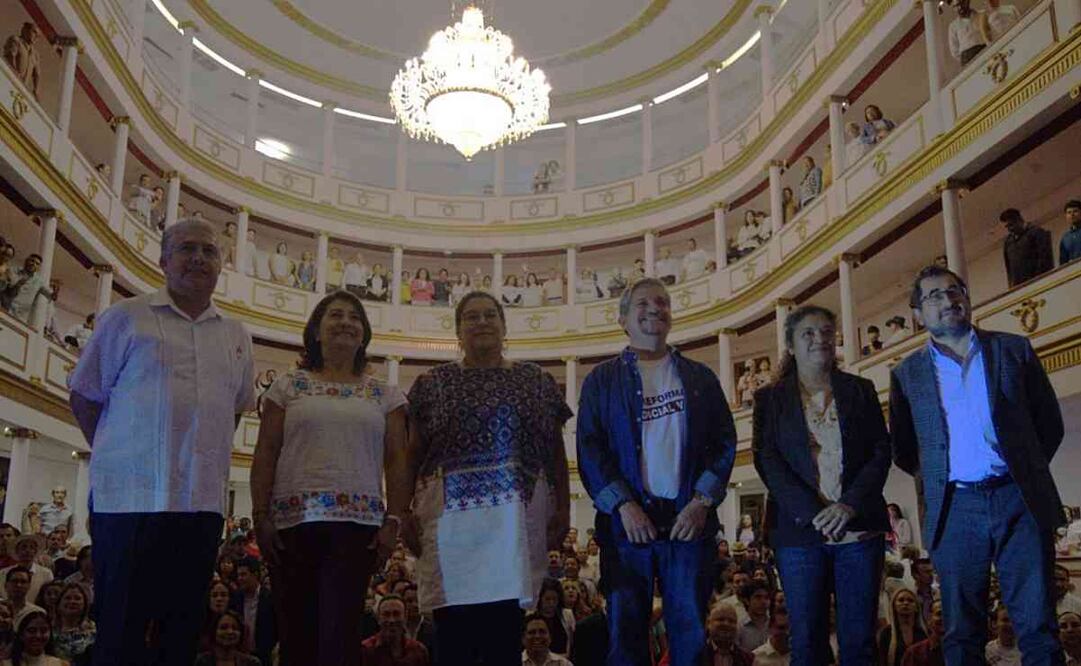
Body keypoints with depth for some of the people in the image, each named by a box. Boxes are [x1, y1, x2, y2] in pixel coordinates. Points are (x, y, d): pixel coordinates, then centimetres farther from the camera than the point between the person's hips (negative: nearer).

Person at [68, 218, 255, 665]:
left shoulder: (237, 336, 13)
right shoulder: (126, 318, 2)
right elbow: (84, 397, 5)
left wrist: (209, 459, 11)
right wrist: (118, 457, 1)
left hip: (203, 501, 4)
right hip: (131, 497, -4)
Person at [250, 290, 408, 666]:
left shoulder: (384, 394, 12)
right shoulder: (289, 385, 11)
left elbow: (396, 460, 8)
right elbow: (265, 455, 7)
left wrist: (393, 521, -2)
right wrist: (260, 515, -2)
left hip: (357, 523, 0)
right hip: (293, 521, 0)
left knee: (339, 633, -7)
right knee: (296, 631, 2)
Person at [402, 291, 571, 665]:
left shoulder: (537, 382, 13)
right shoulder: (433, 383, 10)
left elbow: (556, 452, 11)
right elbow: (413, 455, 7)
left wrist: (563, 510, 2)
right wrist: (406, 513, -2)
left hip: (516, 513, 1)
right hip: (451, 512, -1)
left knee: (506, 627, 1)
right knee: (453, 625, -4)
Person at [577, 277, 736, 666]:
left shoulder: (700, 378, 15)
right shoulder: (601, 381, 10)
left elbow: (725, 441, 8)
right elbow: (589, 448, 1)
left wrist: (702, 501, -5)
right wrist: (624, 504, -11)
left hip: (690, 520, 1)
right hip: (626, 521, -1)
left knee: (691, 633, 2)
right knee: (626, 633, 1)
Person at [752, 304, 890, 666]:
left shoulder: (860, 390, 12)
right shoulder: (770, 398, 8)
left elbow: (881, 451, 5)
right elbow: (766, 460, -2)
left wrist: (850, 505, -12)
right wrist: (813, 513, -14)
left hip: (859, 526, 1)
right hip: (800, 529, -1)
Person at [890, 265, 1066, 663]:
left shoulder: (1013, 349, 9)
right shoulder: (906, 374, 8)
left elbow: (1049, 422, 12)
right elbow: (903, 451, 13)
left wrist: (1024, 470, 8)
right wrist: (936, 478, 5)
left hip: (1018, 500, 0)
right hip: (954, 509, 0)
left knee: (1037, 628, 1)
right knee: (962, 633, 6)